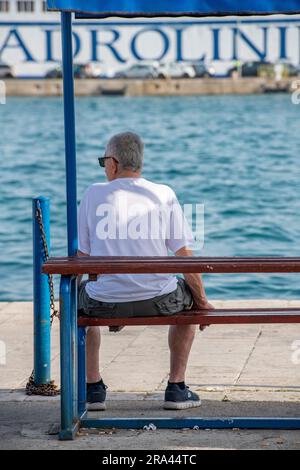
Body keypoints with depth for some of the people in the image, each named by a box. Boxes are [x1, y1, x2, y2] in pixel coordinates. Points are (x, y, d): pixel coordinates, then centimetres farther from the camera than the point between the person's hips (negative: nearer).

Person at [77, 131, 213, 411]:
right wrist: (202, 301, 12)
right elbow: (184, 256, 0)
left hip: (105, 303, 0)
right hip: (158, 301, 0)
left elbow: (83, 256, 3)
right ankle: (176, 388, 28)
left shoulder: (93, 194, 1)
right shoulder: (164, 194, 1)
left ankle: (93, 387, 30)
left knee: (75, 299, 34)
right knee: (189, 296, 34)